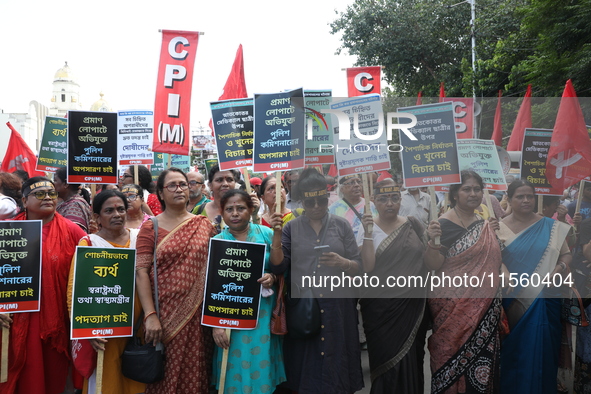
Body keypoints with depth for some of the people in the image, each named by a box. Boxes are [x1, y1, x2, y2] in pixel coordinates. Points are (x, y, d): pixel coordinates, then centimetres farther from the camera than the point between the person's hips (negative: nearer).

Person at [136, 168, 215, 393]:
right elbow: (141, 272, -7)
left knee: (195, 373, 10)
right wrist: (150, 315, -16)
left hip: (198, 313, 2)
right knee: (165, 375, 7)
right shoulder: (150, 227, 0)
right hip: (165, 313, -2)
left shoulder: (204, 225, 7)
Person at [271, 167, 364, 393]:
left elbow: (359, 267, 3)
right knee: (305, 374, 8)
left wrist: (343, 263, -18)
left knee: (336, 366, 8)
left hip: (337, 307, 0)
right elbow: (278, 267, -3)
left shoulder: (341, 225, 4)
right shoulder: (291, 228, 5)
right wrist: (276, 236, -16)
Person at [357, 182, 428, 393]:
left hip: (412, 304, 2)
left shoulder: (414, 224, 3)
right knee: (387, 361, 5)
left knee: (410, 359, 11)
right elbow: (367, 267, -14)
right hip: (381, 307, -2)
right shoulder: (367, 228, -3)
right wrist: (368, 234, -21)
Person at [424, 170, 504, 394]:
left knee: (482, 354, 14)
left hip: (484, 305, 7)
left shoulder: (484, 222, 9)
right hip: (455, 305, -6)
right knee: (456, 352, 1)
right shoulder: (445, 224, -11)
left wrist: (494, 233, 7)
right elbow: (433, 265, -16)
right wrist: (432, 241, -33)